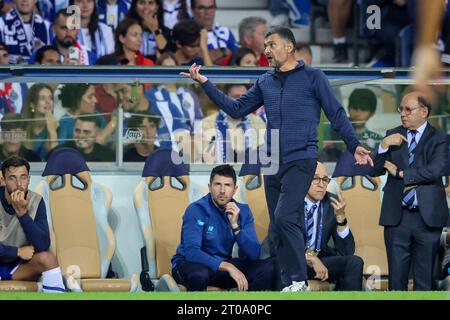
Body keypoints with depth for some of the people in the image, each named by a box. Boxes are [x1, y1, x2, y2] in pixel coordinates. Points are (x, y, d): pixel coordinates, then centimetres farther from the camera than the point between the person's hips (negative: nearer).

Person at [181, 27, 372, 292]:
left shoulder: (313, 77, 0)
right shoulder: (265, 83, 16)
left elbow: (336, 113, 1)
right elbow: (236, 109, 18)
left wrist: (355, 145, -7)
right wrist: (205, 83, 11)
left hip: (301, 161, -7)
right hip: (273, 164, 7)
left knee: (284, 216, -21)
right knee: (278, 230, 6)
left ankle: (300, 280, -14)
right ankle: (295, 283, 12)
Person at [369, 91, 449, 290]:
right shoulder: (393, 136, 11)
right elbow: (375, 171, 7)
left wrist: (400, 173, -7)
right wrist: (384, 146, -9)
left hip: (427, 215, -2)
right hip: (397, 215, 2)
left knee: (424, 278, 2)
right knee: (396, 277, 2)